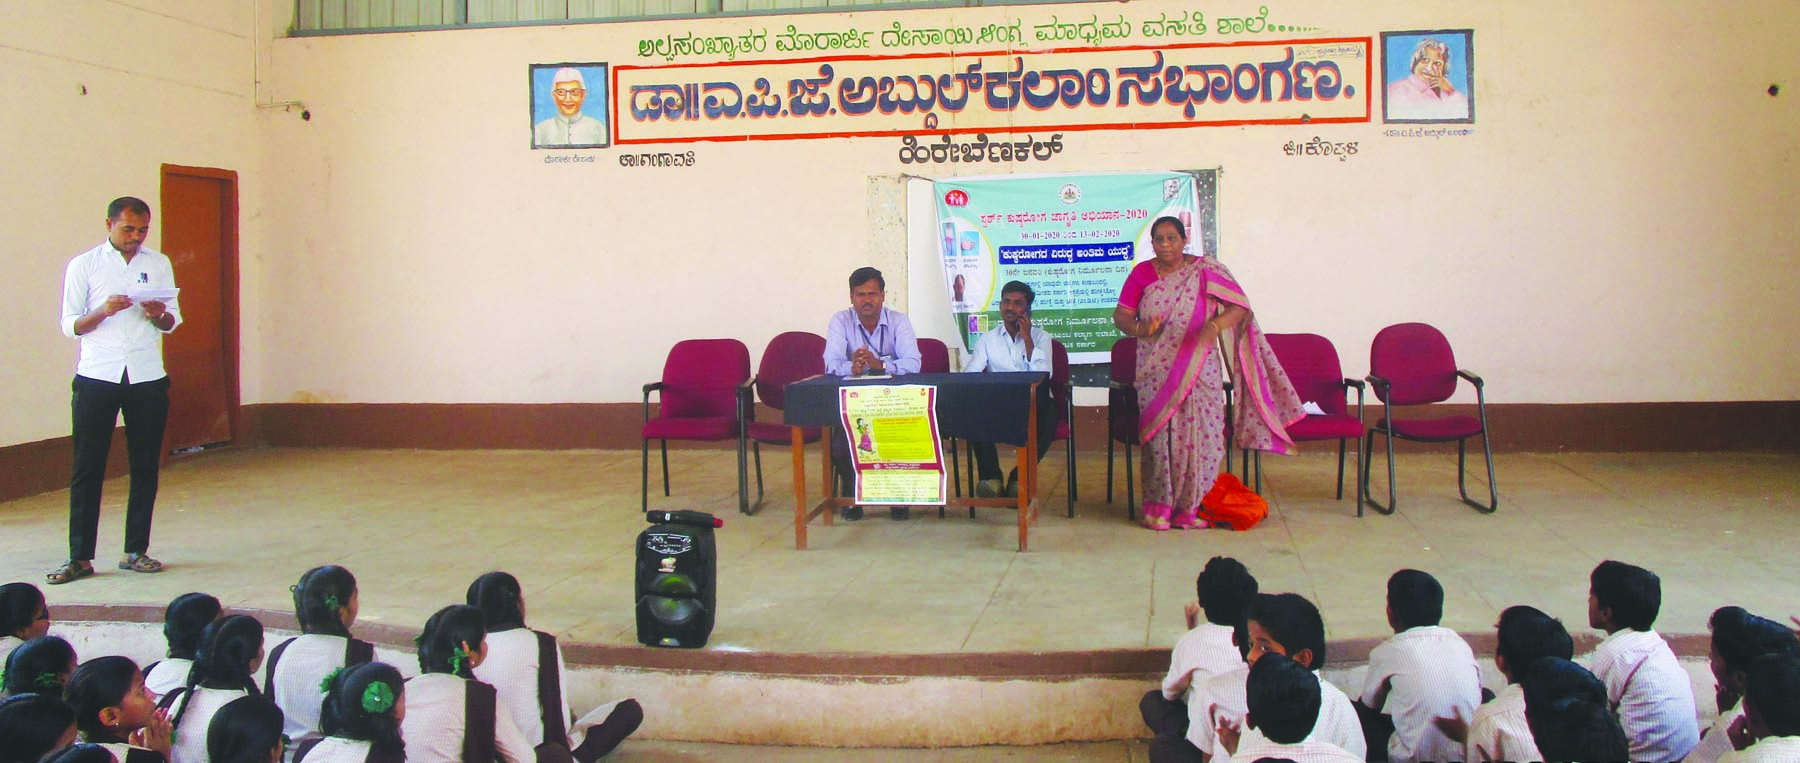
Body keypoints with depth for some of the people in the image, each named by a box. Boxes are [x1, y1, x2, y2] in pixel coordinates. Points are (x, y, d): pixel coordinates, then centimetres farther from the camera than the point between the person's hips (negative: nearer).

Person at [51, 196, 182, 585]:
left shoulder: (159, 264, 11)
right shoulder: (83, 265, 4)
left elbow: (173, 320, 12)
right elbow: (69, 325, 1)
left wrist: (158, 315, -11)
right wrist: (104, 311, -17)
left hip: (147, 377, 2)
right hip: (97, 377, -2)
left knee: (145, 467, 3)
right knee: (87, 468, -1)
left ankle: (136, 551, 12)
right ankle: (80, 557, 4)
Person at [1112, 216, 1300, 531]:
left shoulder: (1206, 271, 2)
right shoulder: (1142, 273, 6)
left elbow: (1240, 306, -5)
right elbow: (1120, 316, 3)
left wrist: (1215, 325, -24)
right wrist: (1141, 328, -19)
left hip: (1199, 371, 0)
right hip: (1156, 372, 0)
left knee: (1198, 434, -7)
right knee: (1160, 435, -10)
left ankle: (1188, 508, 5)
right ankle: (1158, 508, 2)